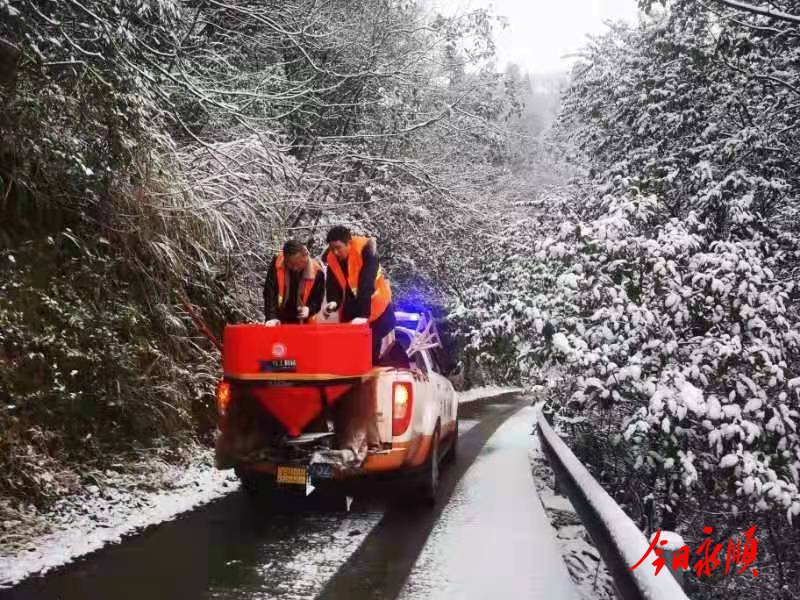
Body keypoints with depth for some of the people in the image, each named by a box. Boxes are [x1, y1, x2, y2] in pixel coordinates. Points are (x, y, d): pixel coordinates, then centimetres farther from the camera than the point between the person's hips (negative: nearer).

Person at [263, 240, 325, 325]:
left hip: (304, 321, 0)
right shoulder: (276, 264, -16)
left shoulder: (316, 270, -17)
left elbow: (318, 296, -8)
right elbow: (270, 293, -18)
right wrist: (271, 317, -29)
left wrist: (310, 309, -29)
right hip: (280, 319, 0)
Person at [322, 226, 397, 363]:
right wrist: (333, 302, -27)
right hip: (351, 308, 5)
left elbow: (366, 284, -32)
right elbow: (332, 284, -5)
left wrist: (364, 314, -38)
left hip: (376, 306, -5)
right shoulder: (330, 257, -8)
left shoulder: (365, 249, -25)